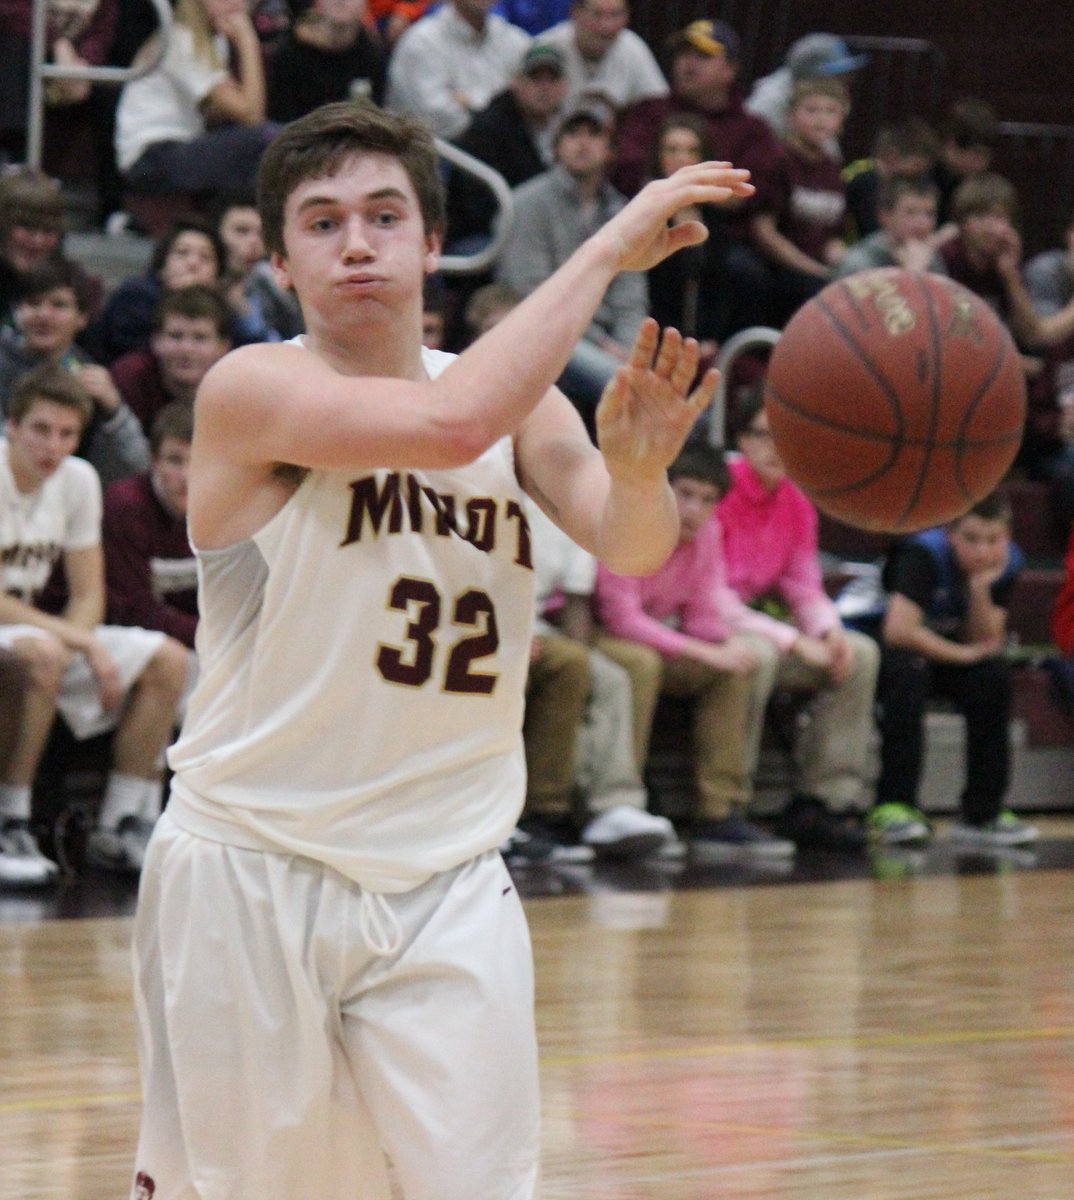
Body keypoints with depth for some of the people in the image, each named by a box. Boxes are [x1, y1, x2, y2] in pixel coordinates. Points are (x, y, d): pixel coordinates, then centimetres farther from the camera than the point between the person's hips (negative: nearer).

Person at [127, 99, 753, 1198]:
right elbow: (449, 422, -28)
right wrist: (610, 247, -22)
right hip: (249, 870, -3)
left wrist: (639, 471, -33)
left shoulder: (522, 404, 6)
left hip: (447, 888, 4)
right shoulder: (251, 391, -12)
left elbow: (630, 549, -10)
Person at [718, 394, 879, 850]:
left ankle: (827, 800, -8)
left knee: (860, 654, -5)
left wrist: (829, 629, -14)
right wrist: (792, 640, -25)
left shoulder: (796, 503, 7)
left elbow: (804, 587, 10)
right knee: (757, 654, -38)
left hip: (762, 620, 8)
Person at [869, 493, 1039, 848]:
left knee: (993, 676, -19)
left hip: (937, 650, 6)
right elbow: (898, 630, -38)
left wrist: (980, 591, -27)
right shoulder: (925, 553, -28)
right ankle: (893, 807, -32)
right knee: (909, 671, -36)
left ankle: (982, 814, -11)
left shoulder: (1005, 563, -9)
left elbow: (987, 642, -10)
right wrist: (962, 654, -25)